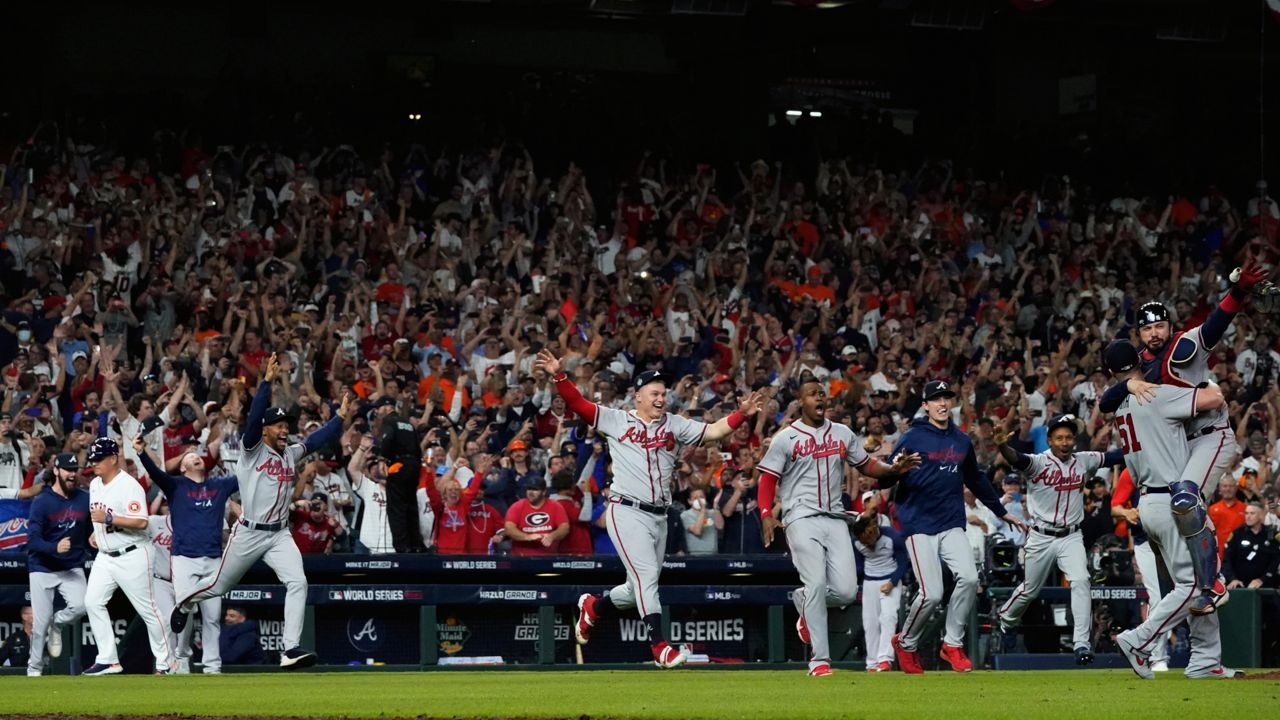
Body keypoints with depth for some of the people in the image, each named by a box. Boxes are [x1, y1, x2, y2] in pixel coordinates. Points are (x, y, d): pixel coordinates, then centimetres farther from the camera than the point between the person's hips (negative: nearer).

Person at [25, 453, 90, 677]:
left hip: (72, 568, 3)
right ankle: (34, 669, 15)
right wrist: (55, 547, -35)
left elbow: (90, 534, 10)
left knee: (80, 606, -22)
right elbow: (33, 540, -18)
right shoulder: (42, 502, -11)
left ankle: (56, 625, 12)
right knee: (41, 621, -2)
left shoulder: (85, 500, 1)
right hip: (42, 568, -3)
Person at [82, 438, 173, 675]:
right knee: (93, 601, -5)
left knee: (147, 609, -1)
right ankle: (108, 660, -1)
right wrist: (97, 532, 12)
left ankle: (165, 662, 10)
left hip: (132, 555, -8)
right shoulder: (95, 484, 9)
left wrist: (108, 519, -31)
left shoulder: (129, 486, -18)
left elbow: (141, 522, -27)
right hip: (105, 556, 8)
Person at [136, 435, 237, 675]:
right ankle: (181, 659, 7)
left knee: (212, 616, 3)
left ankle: (212, 666, 9)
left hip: (213, 560, 3)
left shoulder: (221, 485, 15)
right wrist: (141, 452, -28)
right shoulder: (176, 486, 6)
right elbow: (156, 473, -10)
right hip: (184, 558, -3)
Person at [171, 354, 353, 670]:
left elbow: (317, 439, 8)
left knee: (297, 582, -17)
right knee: (219, 585, 12)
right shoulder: (252, 449, -6)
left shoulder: (291, 453, 10)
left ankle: (291, 648, -20)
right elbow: (254, 416, -20)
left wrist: (340, 417, -5)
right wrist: (267, 381, -30)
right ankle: (185, 603, 45)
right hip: (248, 534, -4)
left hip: (279, 535, 4)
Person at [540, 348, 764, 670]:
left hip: (659, 517, 5)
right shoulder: (616, 420, 5)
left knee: (641, 588, 11)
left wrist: (742, 414, -11)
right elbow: (579, 404, -2)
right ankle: (659, 646, -16)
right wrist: (558, 375, -16)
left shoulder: (675, 425, 13)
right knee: (646, 576, -15)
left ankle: (593, 606, 38)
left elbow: (713, 431, 4)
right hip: (627, 513, -5)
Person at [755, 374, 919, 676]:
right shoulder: (785, 438, 1)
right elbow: (768, 480, 0)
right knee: (816, 583, -17)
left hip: (835, 520, 4)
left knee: (846, 592, -7)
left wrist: (893, 469, -1)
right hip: (802, 519, -4)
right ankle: (819, 660, -12)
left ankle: (803, 601, 26)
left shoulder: (842, 433, 14)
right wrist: (766, 516, -16)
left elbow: (866, 464, 20)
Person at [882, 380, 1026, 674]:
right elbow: (884, 481, -7)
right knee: (932, 594, -11)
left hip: (952, 525, 5)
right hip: (920, 525, -5)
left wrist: (1003, 513, 30)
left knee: (969, 578, -17)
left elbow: (977, 481, 27)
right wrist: (896, 470, -30)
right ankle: (906, 644, 15)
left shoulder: (962, 441, 13)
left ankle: (953, 644, 0)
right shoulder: (912, 438, -4)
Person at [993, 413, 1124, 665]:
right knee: (1030, 590, 12)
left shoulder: (1083, 461, 4)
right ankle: (1006, 620, 43)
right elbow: (1017, 460, -31)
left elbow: (1112, 457, 5)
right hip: (1041, 537, -2)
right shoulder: (1038, 463, -12)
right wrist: (1003, 446, -53)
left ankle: (1082, 644, -19)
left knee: (1081, 582, -19)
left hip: (1071, 537, 2)